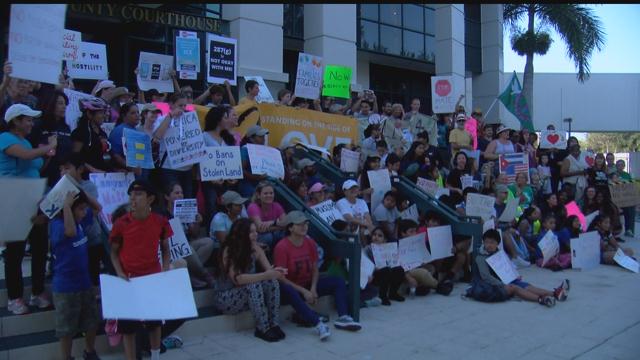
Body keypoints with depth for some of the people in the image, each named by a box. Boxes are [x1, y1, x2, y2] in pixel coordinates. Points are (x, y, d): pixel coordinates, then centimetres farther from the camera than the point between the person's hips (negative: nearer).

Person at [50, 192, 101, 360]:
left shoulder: (80, 222, -1)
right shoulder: (57, 225, -21)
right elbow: (70, 232, -44)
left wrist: (83, 192, -2)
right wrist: (66, 204, -35)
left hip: (84, 282, 7)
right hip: (65, 287, -7)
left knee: (92, 322, 21)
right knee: (67, 329, 9)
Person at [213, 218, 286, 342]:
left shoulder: (255, 248, -5)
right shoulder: (228, 251, -21)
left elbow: (269, 270, -8)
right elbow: (237, 279, -31)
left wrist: (276, 272, -33)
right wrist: (265, 275, -38)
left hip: (247, 294, 6)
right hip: (225, 298, -5)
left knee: (272, 281, -20)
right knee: (253, 285, -32)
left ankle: (274, 324, -16)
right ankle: (263, 329, -24)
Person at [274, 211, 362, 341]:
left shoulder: (310, 242, -1)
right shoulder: (282, 247, -18)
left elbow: (315, 270, 4)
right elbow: (281, 277, -20)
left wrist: (313, 289, -13)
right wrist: (304, 291, -23)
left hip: (308, 284, 6)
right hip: (292, 287, -6)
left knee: (338, 281, -9)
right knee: (287, 291, -41)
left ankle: (343, 317, -23)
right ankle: (318, 324, -45)